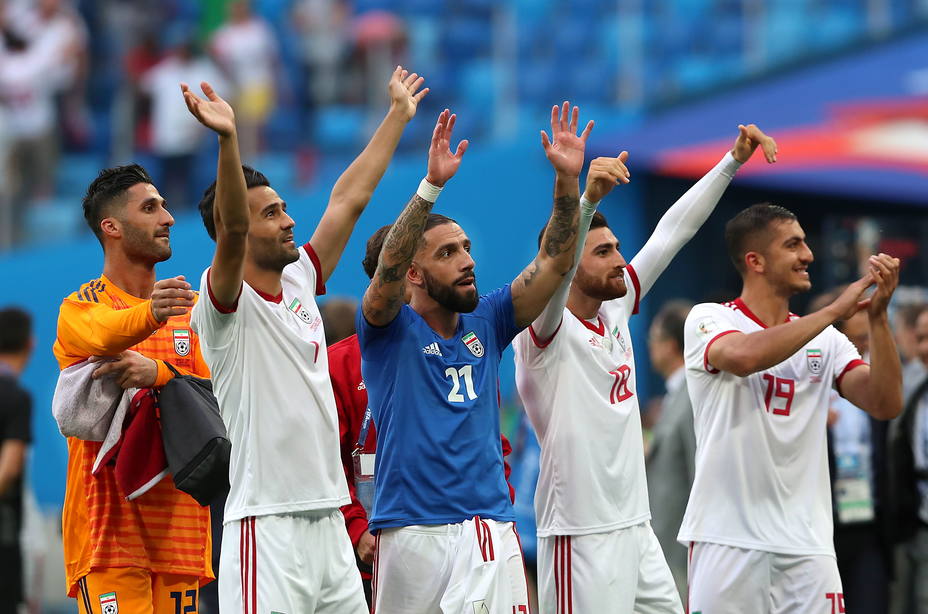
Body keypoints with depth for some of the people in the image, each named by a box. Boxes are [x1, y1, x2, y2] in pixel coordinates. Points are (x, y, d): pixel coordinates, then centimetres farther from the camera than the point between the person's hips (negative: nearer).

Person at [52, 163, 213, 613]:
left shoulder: (188, 307, 15)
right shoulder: (81, 306, -1)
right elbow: (103, 336, -26)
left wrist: (159, 373, -16)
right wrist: (150, 314, -48)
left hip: (179, 520, 5)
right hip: (108, 519, -5)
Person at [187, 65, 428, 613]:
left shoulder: (300, 283, 15)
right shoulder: (228, 305, -7)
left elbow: (350, 199, 21)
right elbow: (231, 229, -25)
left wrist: (398, 114, 26)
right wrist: (227, 140, -39)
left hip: (330, 521, 8)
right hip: (268, 527, -8)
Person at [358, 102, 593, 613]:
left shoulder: (484, 325, 13)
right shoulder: (389, 329, 0)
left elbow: (554, 262, 7)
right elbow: (388, 267, -19)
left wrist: (567, 179, -6)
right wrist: (432, 184, -31)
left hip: (490, 530, 3)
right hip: (411, 532, -3)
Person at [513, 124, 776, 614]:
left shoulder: (614, 311, 10)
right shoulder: (546, 330, -11)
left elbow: (671, 233, 15)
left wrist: (733, 161, 13)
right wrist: (587, 198, -48)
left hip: (636, 527, 8)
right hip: (582, 537, -8)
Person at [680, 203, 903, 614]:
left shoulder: (825, 339, 11)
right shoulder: (709, 319, -2)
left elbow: (885, 405, 0)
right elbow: (744, 356, -24)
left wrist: (877, 316, -10)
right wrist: (835, 310, -18)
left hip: (806, 545, 4)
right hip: (727, 539, -4)